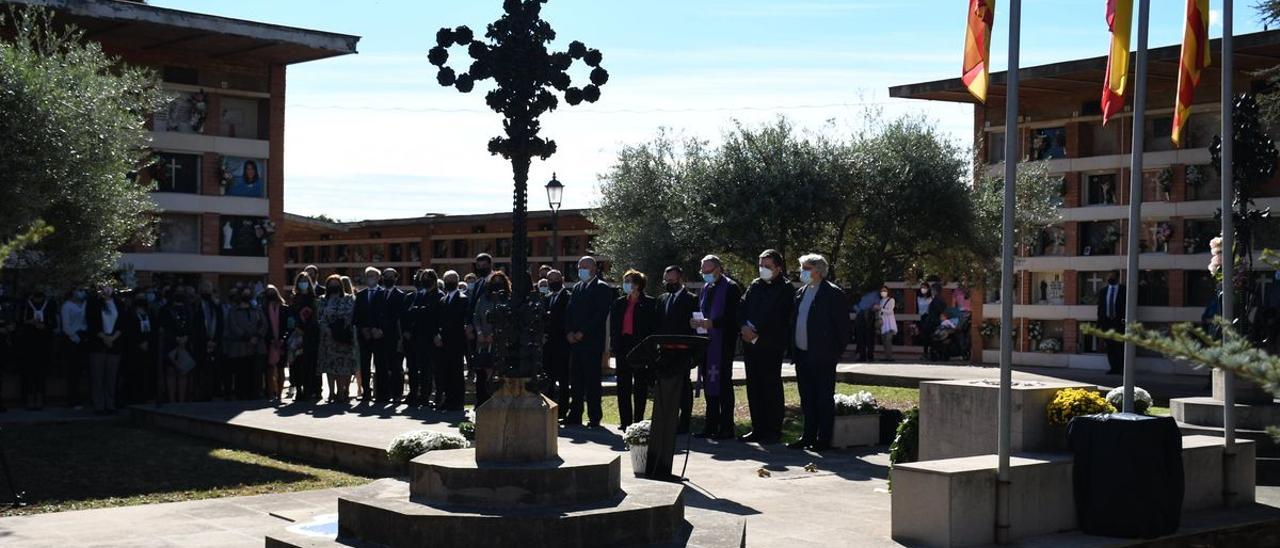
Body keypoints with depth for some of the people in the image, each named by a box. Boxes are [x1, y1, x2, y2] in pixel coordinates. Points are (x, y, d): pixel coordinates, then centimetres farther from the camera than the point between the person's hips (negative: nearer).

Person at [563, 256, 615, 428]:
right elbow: (569, 312, 16)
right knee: (575, 380, 7)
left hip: (592, 341, -6)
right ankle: (574, 416, 11)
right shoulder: (576, 288, 18)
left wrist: (582, 333, -13)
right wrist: (569, 332, -1)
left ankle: (594, 417, 1)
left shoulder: (602, 288, -2)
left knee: (592, 380, -4)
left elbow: (601, 314, -10)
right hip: (575, 341, 6)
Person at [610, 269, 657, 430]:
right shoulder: (619, 303, 12)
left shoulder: (649, 303, -3)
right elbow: (613, 325, 13)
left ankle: (638, 420, 7)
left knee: (640, 386, 2)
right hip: (622, 347, 5)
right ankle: (625, 421, 11)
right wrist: (613, 344, 3)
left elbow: (653, 326, -5)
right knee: (623, 385, 6)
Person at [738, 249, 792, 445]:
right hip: (750, 343, 6)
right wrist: (745, 326, -8)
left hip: (771, 345, -6)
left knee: (771, 387, -3)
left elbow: (778, 318, -12)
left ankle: (773, 431, 4)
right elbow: (742, 307, 10)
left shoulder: (785, 288, -4)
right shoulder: (755, 285, 15)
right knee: (754, 387, 9)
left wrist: (756, 331, -14)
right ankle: (758, 429, 16)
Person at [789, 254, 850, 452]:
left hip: (822, 357, -7)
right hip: (802, 355, 7)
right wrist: (793, 350, 12)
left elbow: (843, 326, -9)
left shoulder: (833, 294, -8)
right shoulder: (801, 292, 14)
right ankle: (808, 436, 19)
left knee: (824, 399, -1)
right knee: (807, 399, 12)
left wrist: (836, 352, -10)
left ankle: (823, 440, 4)